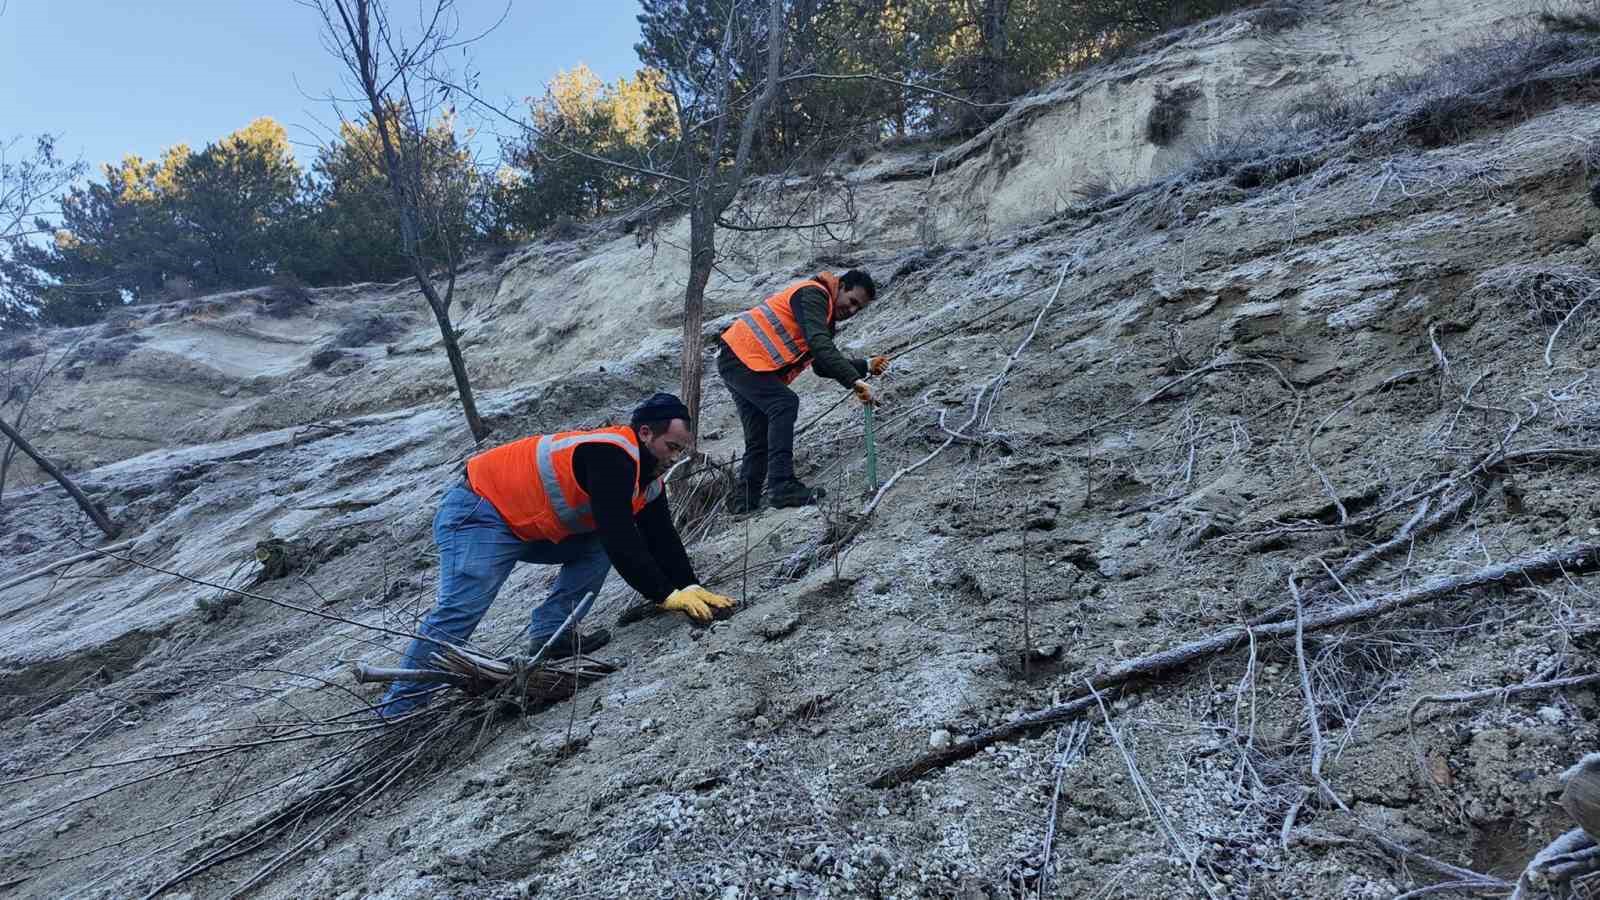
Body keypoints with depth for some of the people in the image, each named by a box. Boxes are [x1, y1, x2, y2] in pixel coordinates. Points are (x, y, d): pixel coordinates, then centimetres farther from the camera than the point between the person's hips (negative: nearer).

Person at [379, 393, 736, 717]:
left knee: (597, 548, 1)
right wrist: (668, 595, -25)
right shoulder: (613, 456, -26)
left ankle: (549, 633, -2)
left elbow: (662, 539, 6)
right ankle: (397, 711, -9)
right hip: (478, 514, -9)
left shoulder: (649, 479, 5)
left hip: (530, 526, 10)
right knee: (460, 610, -17)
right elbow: (620, 538, -30)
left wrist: (691, 588, -6)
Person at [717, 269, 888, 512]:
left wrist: (866, 366, 10)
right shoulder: (812, 294, -14)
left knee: (760, 440, 9)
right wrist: (855, 381, -34)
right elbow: (819, 345, -29)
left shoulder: (825, 318, 19)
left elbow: (824, 366, 18)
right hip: (740, 354, -11)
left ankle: (745, 502, 13)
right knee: (785, 404, -24)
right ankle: (782, 487, -29)